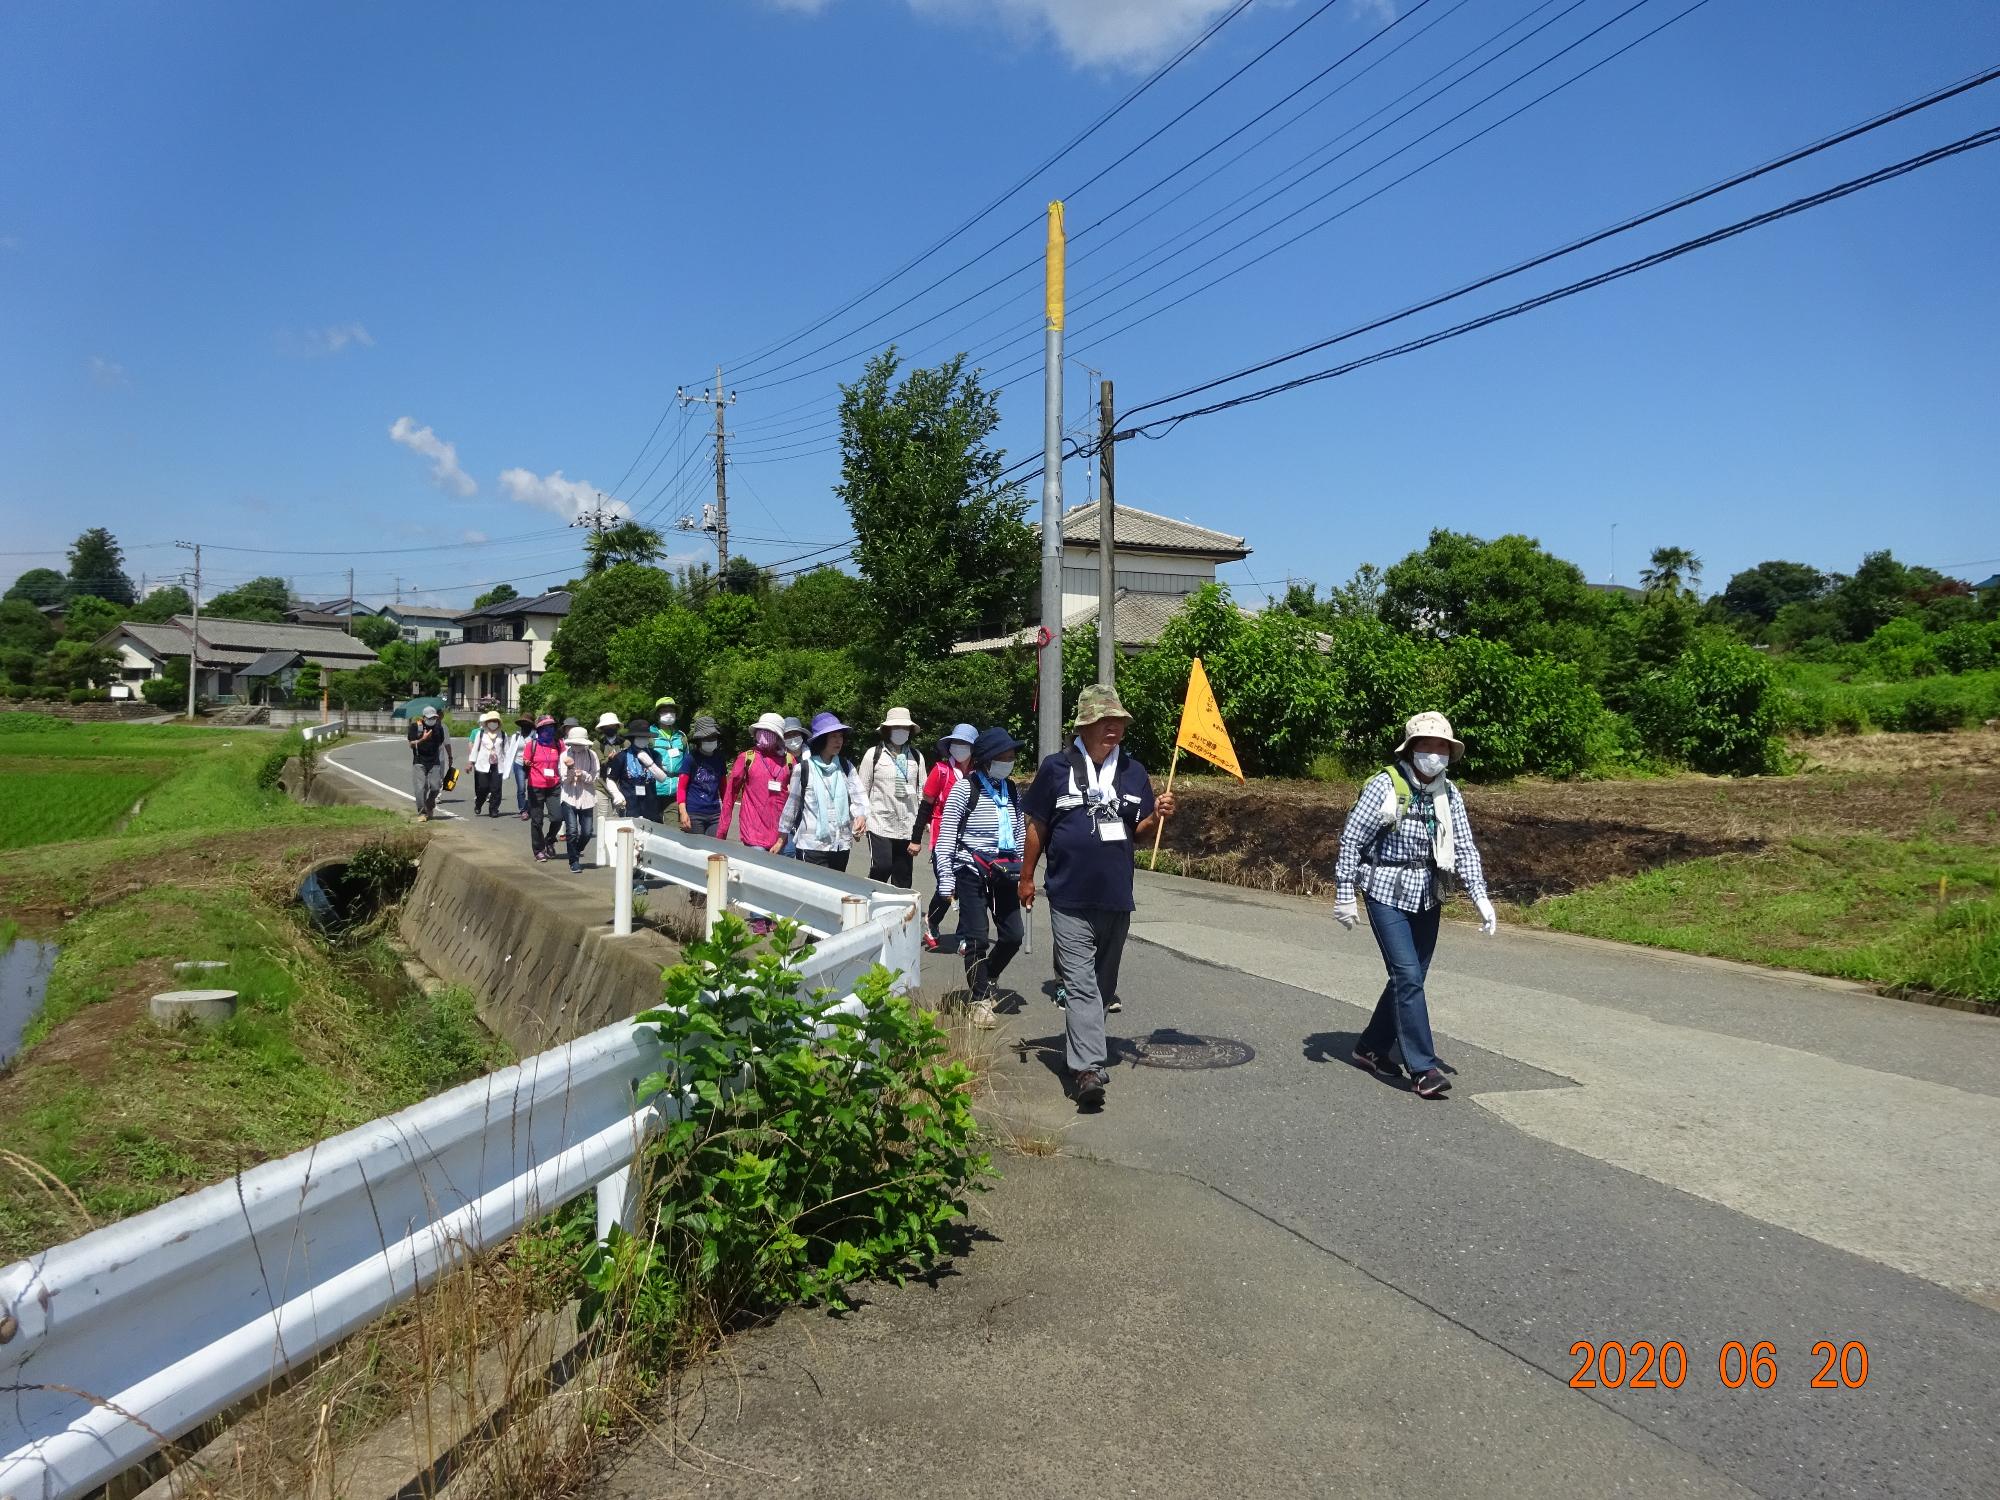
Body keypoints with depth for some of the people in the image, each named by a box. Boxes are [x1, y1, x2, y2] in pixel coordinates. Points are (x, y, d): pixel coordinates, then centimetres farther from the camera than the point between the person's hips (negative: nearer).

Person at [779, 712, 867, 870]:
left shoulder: (846, 766, 7)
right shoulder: (804, 768, -4)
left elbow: (857, 795, -2)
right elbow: (792, 803, 3)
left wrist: (861, 815, -23)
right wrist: (782, 837, 8)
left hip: (842, 845, 4)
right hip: (812, 845, -4)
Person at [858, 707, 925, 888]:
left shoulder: (916, 757, 11)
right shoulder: (874, 754, 2)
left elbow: (922, 795, 12)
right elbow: (862, 790, 4)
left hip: (907, 828, 3)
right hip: (880, 825, -3)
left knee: (903, 880, 5)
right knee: (881, 867, -17)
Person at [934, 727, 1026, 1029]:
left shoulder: (1010, 790, 9)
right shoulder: (965, 787, -8)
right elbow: (945, 836, -7)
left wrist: (1024, 875, 15)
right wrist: (946, 879, -10)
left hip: (1005, 870, 5)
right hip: (972, 870, -5)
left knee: (1013, 935, 5)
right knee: (976, 937, -3)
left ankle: (987, 977, 33)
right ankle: (980, 999, 13)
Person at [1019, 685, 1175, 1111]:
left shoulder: (1134, 772, 6)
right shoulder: (1057, 768, -4)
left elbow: (1138, 832, 12)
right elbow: (1037, 825, 4)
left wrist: (1157, 815, -9)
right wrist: (1027, 876, 6)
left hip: (1116, 898, 4)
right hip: (1070, 899, -4)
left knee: (1103, 984, 15)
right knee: (1081, 984, -10)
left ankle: (1078, 1048, 33)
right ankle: (1088, 1068, -13)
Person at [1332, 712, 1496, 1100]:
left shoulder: (1448, 793, 3)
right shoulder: (1384, 785, -13)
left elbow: (1465, 848, 2)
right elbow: (1351, 840, -11)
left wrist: (1480, 896, -10)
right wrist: (1344, 895, -11)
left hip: (1428, 897, 6)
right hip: (1387, 893, -6)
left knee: (1410, 978, 11)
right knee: (1408, 976, -12)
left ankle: (1372, 1048, 27)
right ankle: (1423, 1070, -9)